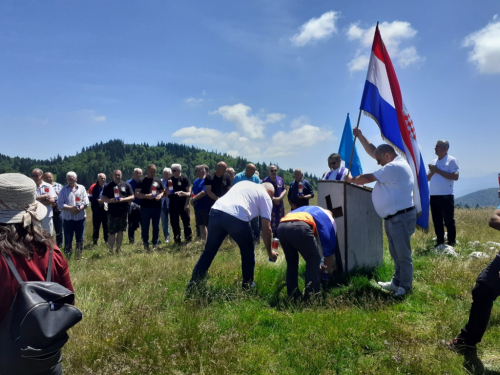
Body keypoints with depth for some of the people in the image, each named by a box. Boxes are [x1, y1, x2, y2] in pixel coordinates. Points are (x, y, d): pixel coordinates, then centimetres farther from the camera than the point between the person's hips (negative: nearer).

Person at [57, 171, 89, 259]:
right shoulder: (63, 190, 4)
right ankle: (67, 257, 12)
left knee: (80, 239, 10)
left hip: (80, 218, 1)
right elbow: (60, 204, -6)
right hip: (68, 219, -1)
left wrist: (79, 209, -17)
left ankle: (79, 255, 22)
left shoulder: (82, 188, 6)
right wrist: (71, 208, -19)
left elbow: (86, 202, -1)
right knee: (68, 239, 3)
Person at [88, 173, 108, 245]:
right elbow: (90, 198, -6)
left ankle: (107, 240, 18)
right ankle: (95, 241, 15)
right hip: (96, 210, -2)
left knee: (106, 226, 8)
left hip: (106, 209, 2)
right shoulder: (93, 187, -4)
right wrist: (98, 200, -18)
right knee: (96, 227, 5)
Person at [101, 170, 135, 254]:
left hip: (123, 212, 2)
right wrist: (111, 200, -17)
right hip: (112, 213, -2)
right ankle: (111, 250, 7)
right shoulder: (108, 186, 5)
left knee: (120, 231, 9)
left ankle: (118, 250, 20)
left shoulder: (126, 185, 8)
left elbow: (132, 197, 4)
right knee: (112, 233, -2)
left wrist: (123, 199, -13)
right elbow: (103, 198, 1)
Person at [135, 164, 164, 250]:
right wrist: (147, 196, -20)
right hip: (145, 208, -3)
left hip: (157, 207, 3)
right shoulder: (142, 181, 1)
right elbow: (137, 194, -5)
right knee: (145, 227, 3)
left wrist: (160, 195, -6)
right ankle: (145, 244, 13)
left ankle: (155, 243, 20)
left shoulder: (158, 181, 12)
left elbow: (163, 191, 17)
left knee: (156, 226, 9)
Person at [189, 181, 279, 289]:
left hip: (216, 211, 6)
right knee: (248, 252, 19)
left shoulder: (244, 183, 34)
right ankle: (248, 285, 28)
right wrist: (269, 251, 25)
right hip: (236, 217, -5)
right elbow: (266, 229, 13)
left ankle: (194, 282, 25)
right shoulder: (265, 196, 17)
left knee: (209, 251, 21)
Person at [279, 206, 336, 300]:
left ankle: (293, 296, 30)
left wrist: (318, 265, 58)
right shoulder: (329, 218, 29)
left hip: (282, 226, 6)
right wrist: (329, 269, 46)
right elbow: (329, 247, 29)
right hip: (300, 227, -6)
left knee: (291, 263, 25)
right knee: (313, 261, 15)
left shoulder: (311, 210, 45)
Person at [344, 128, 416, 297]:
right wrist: (360, 136, 11)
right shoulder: (395, 162, 12)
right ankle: (397, 282, 28)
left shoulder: (394, 167, -20)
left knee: (403, 254, -1)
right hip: (392, 218, 11)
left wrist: (351, 179, 2)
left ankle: (405, 287, 8)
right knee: (396, 253, 18)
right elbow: (372, 150, 19)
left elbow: (366, 178, -15)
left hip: (401, 217, -11)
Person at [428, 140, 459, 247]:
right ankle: (440, 242, 17)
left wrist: (438, 171, -14)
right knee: (437, 222, 9)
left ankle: (451, 244, 6)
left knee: (449, 222, -1)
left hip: (446, 196, -6)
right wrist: (432, 172, -4)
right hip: (433, 196, 6)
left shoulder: (452, 160, -4)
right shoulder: (434, 162, 16)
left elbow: (455, 176, -16)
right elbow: (427, 178, 17)